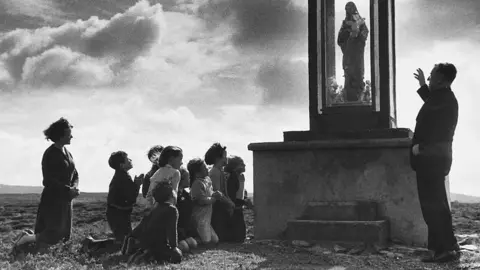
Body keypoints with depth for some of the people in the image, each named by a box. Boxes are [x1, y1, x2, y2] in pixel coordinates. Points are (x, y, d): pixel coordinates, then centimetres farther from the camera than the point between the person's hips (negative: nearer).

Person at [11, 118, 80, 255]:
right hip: (52, 199, -9)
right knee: (53, 235, -10)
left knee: (63, 234, 10)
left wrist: (74, 187, -4)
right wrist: (68, 190, -18)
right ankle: (23, 240, 6)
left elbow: (75, 175, 16)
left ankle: (27, 236, 22)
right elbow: (49, 181, -18)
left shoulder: (67, 153, 12)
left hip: (65, 200, 9)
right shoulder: (50, 154, -14)